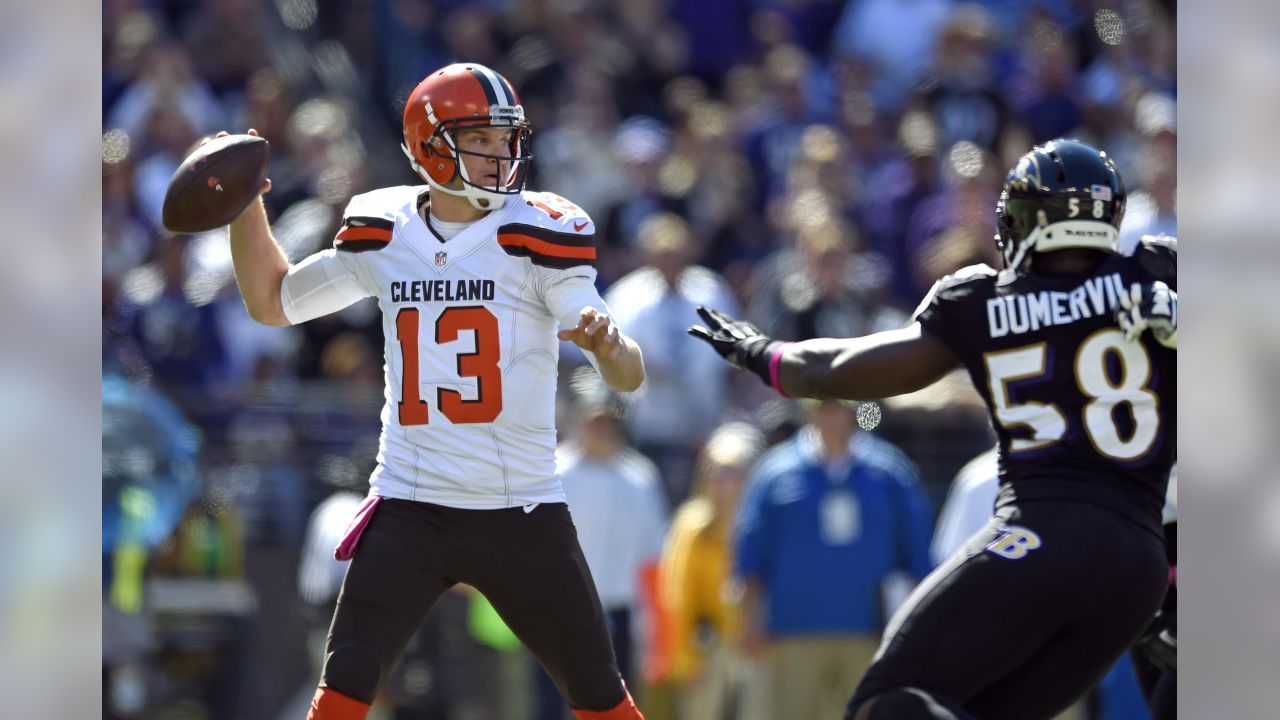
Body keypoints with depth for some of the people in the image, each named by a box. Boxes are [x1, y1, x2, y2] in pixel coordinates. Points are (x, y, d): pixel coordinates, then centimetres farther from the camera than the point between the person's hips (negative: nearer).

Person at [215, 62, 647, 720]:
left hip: (521, 511, -1)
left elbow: (629, 378, -13)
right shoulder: (381, 235, 3)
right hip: (409, 511, 2)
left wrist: (606, 346, -37)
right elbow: (273, 302, 20)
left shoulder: (537, 233, -7)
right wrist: (244, 205, 8)